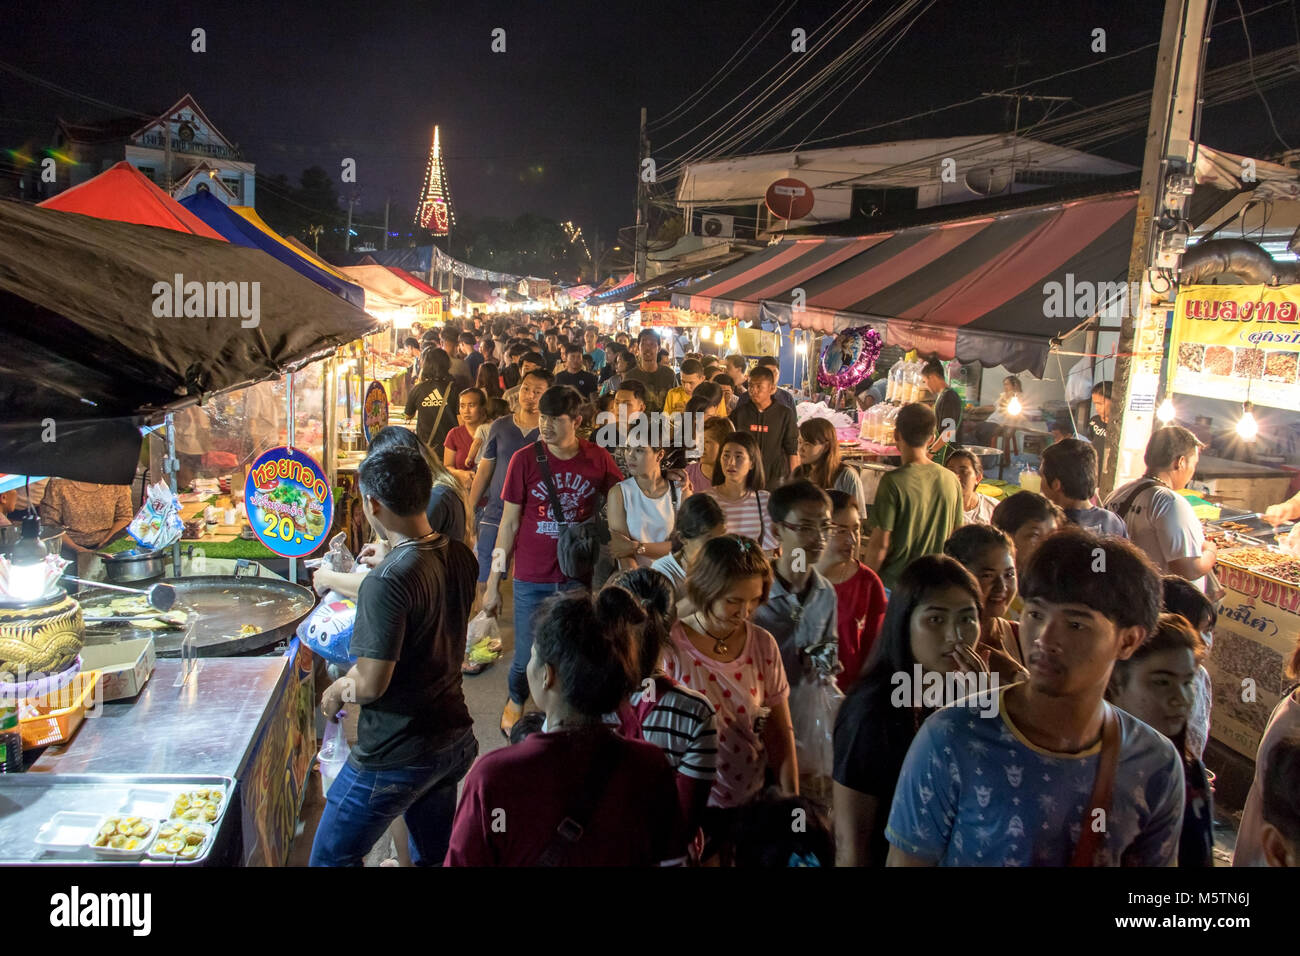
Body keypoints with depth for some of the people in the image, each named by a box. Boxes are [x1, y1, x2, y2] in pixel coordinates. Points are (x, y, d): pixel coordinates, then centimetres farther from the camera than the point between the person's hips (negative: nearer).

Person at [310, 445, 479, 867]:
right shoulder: (461, 557, -2)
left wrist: (338, 690, -2)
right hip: (454, 737, 8)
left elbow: (371, 685, -23)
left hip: (396, 754, -8)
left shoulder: (387, 581, -27)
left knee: (331, 857, 11)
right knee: (435, 854, 23)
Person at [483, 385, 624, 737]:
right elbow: (509, 524, -2)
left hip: (580, 578, 1)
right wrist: (493, 583, 0)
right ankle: (516, 702, 40)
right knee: (526, 661, 7)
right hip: (532, 580, -1)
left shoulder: (598, 459, -4)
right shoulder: (525, 459, -7)